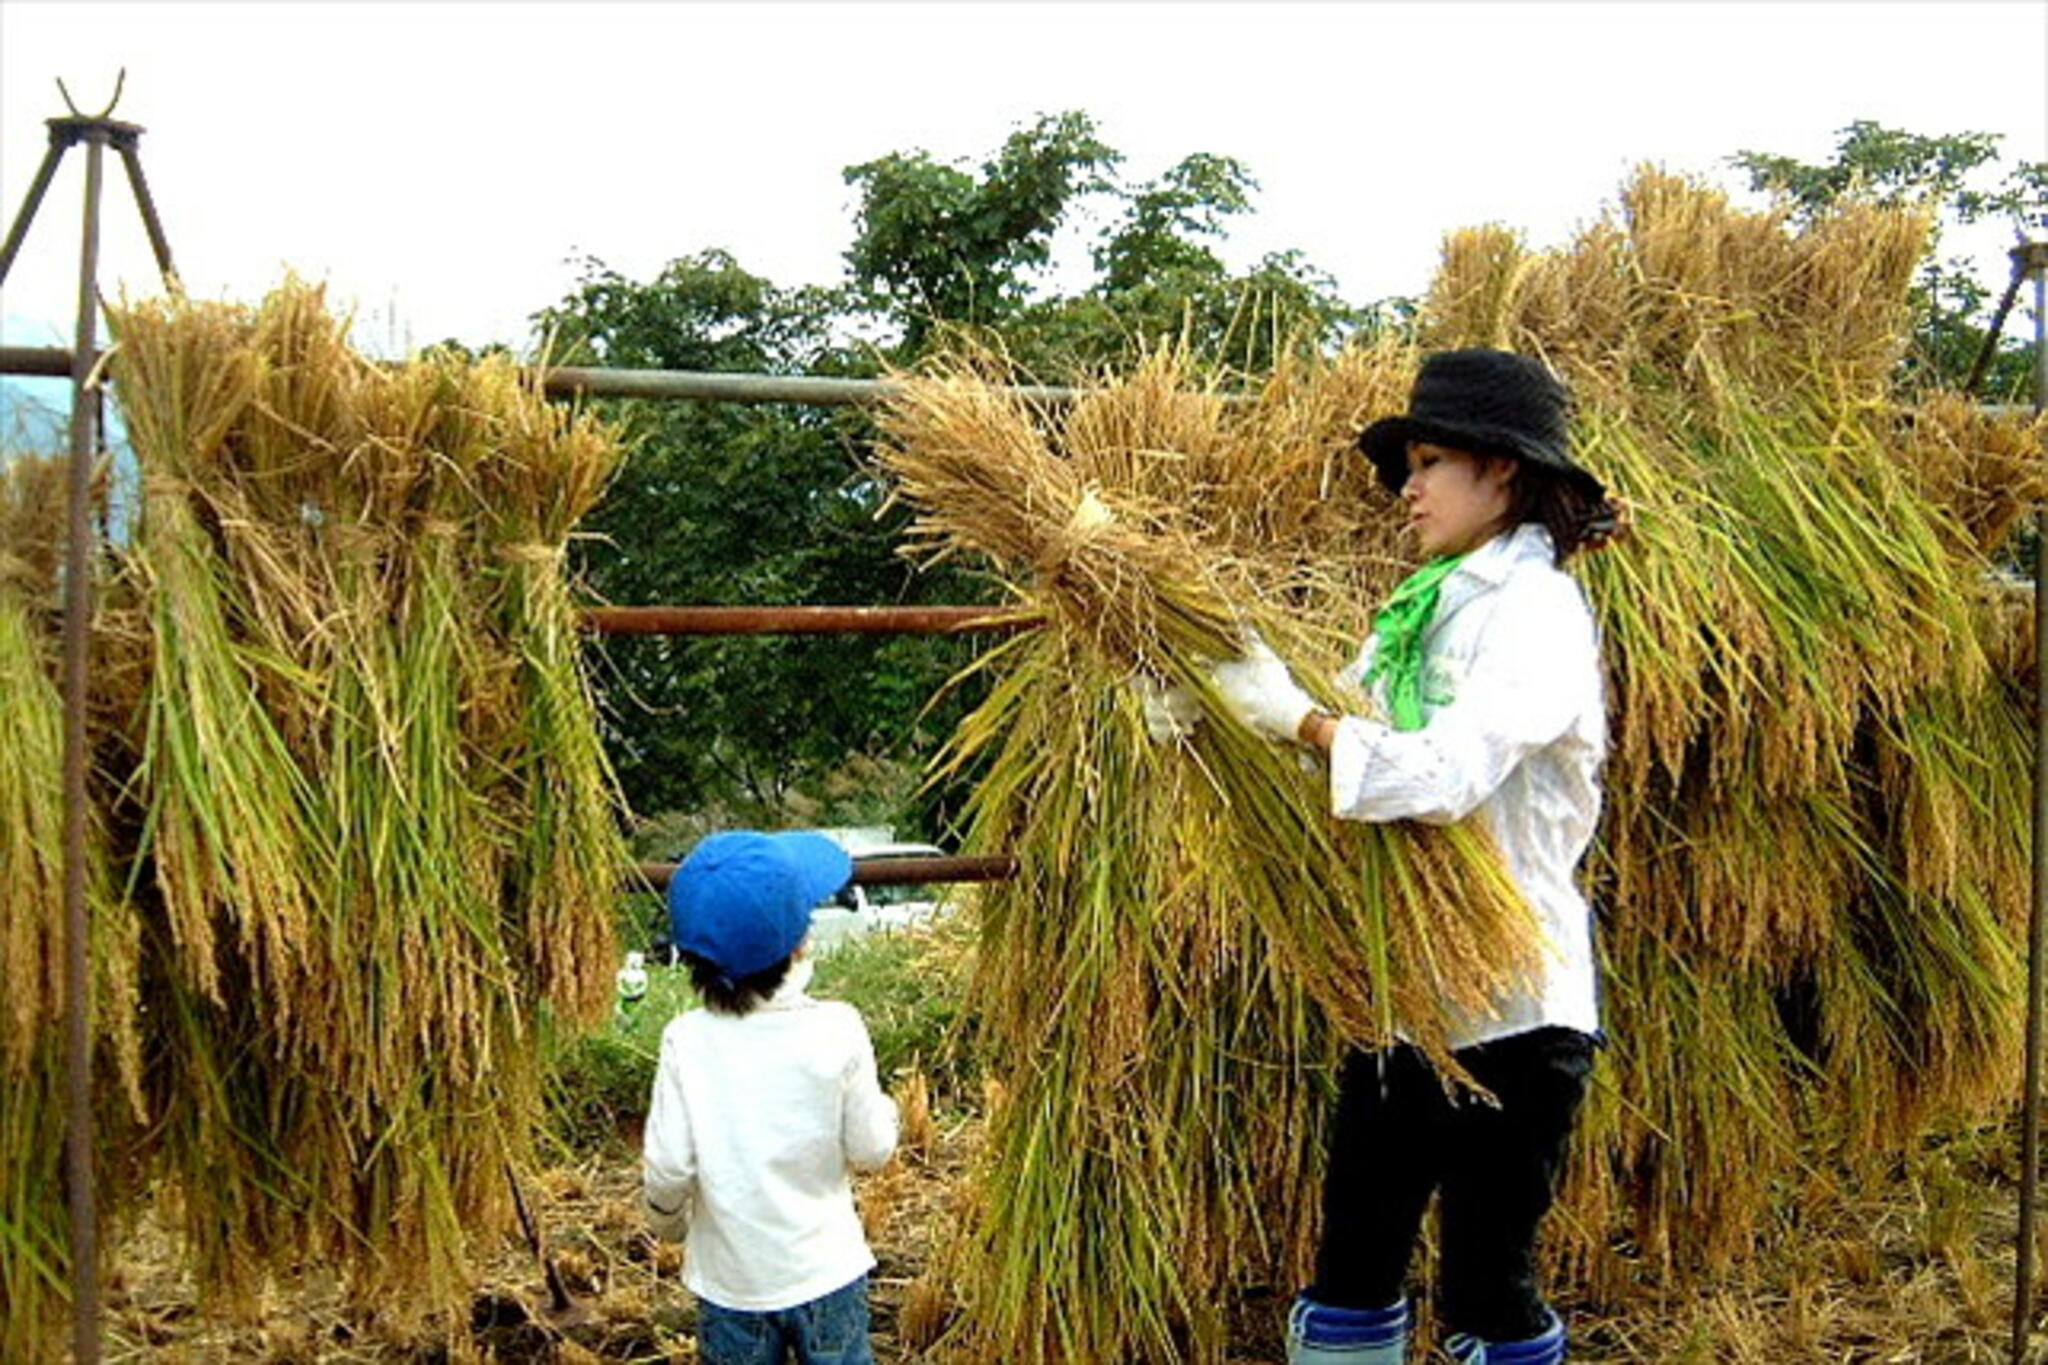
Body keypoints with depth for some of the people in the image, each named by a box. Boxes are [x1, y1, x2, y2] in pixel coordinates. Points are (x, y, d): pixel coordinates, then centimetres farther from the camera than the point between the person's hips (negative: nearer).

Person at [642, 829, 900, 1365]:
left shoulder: (687, 1042, -15)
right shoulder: (838, 1031, -17)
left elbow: (668, 1168, -12)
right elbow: (872, 1150, -9)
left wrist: (668, 1222, 9)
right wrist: (882, 1105, 12)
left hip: (730, 1278, 1)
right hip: (828, 1272, 0)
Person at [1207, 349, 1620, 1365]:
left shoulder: (1535, 612, -13)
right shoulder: (1427, 608, 12)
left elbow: (1448, 773, -28)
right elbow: (1360, 753, 8)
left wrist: (1297, 719, -25)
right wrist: (1222, 709, -4)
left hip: (1510, 1011, -8)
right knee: (1352, 1261, 13)